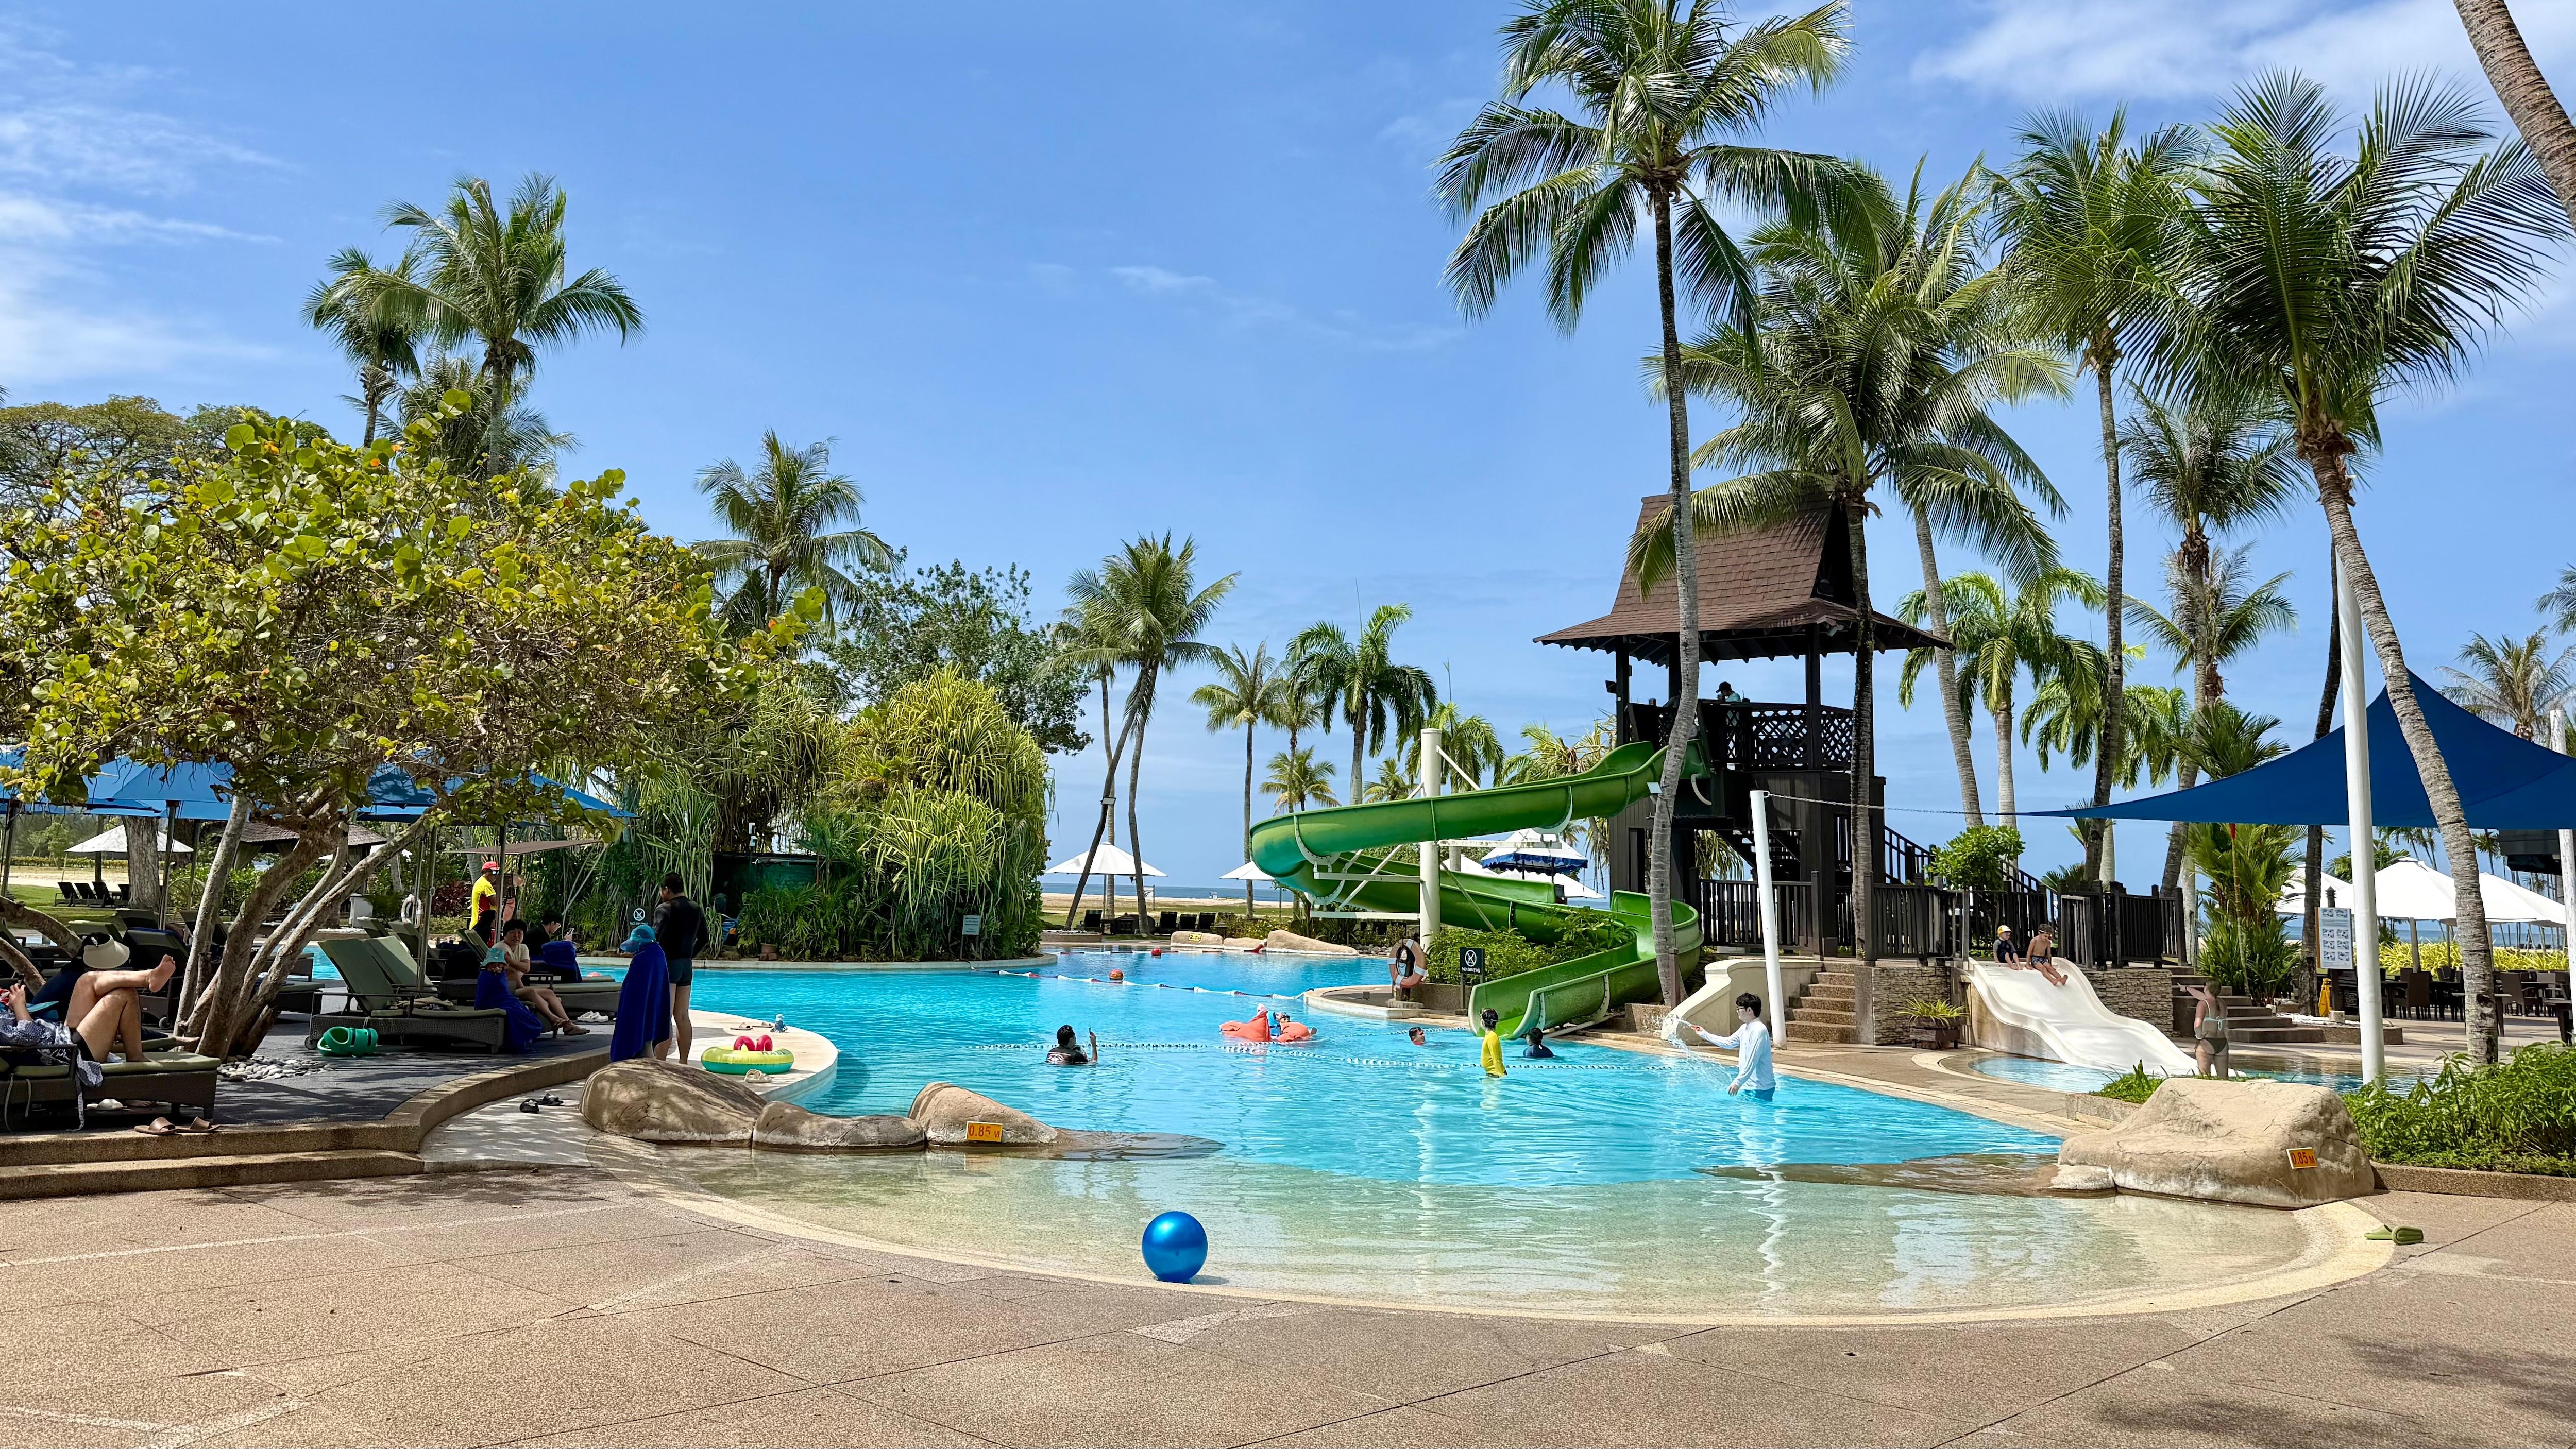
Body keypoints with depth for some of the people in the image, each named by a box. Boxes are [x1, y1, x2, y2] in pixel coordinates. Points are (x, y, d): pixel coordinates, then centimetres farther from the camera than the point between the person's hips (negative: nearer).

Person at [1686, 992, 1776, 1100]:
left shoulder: (1759, 1030, -18)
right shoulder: (1744, 1028, 12)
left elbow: (1752, 1062, -22)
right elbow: (1728, 1043, 24)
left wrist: (1738, 1082, -23)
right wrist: (1705, 1034, 25)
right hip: (1748, 1085, 9)